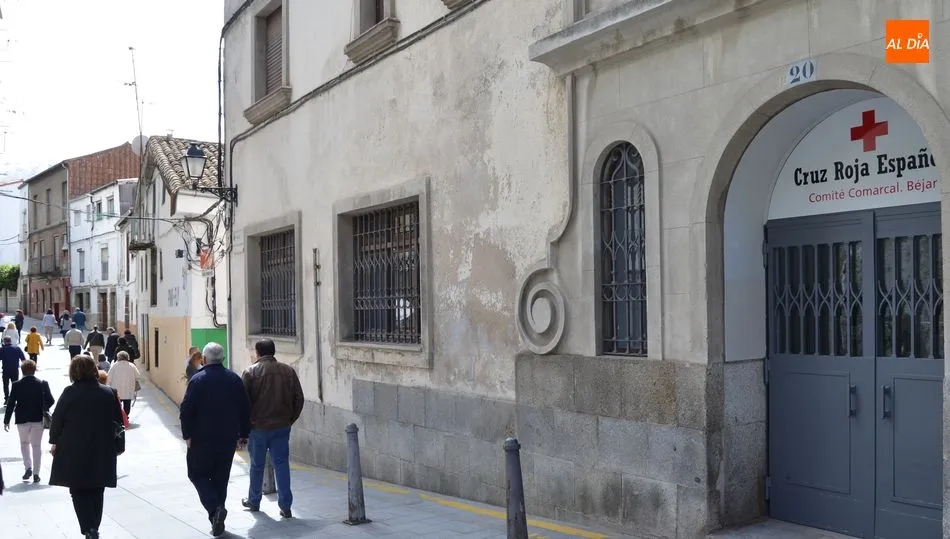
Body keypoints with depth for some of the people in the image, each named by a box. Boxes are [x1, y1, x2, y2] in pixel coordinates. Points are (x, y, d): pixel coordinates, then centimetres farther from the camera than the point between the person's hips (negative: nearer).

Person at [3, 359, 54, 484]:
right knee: (36, 445, 9)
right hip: (38, 419, 0)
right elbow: (50, 401, -6)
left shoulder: (16, 385, -7)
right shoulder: (43, 384, -6)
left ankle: (28, 467, 3)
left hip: (22, 420, 0)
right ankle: (36, 474, 8)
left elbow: (11, 404, -5)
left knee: (24, 443, 20)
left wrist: (6, 421, 3)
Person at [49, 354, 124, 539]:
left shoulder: (70, 393, -9)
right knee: (96, 492, 15)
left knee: (78, 492, 5)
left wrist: (54, 441, 9)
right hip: (102, 453, 3)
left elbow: (57, 419, -5)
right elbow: (118, 420, 5)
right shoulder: (108, 393, 0)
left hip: (74, 452, -3)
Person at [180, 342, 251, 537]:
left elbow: (186, 410, -13)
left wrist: (187, 434, -4)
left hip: (202, 439, -4)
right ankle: (217, 520, 17)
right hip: (229, 439, 4)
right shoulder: (235, 379, 3)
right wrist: (243, 433, 14)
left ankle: (215, 508, -13)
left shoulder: (198, 380, -10)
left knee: (198, 474, 8)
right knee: (221, 477, 13)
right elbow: (246, 409, 7)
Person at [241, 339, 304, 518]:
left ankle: (254, 501, 29)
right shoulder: (288, 371, 1)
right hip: (282, 427, 2)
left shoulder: (250, 372, -8)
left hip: (258, 427, -2)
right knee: (282, 464, 5)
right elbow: (299, 399, 2)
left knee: (257, 465, 14)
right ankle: (285, 506, 2)